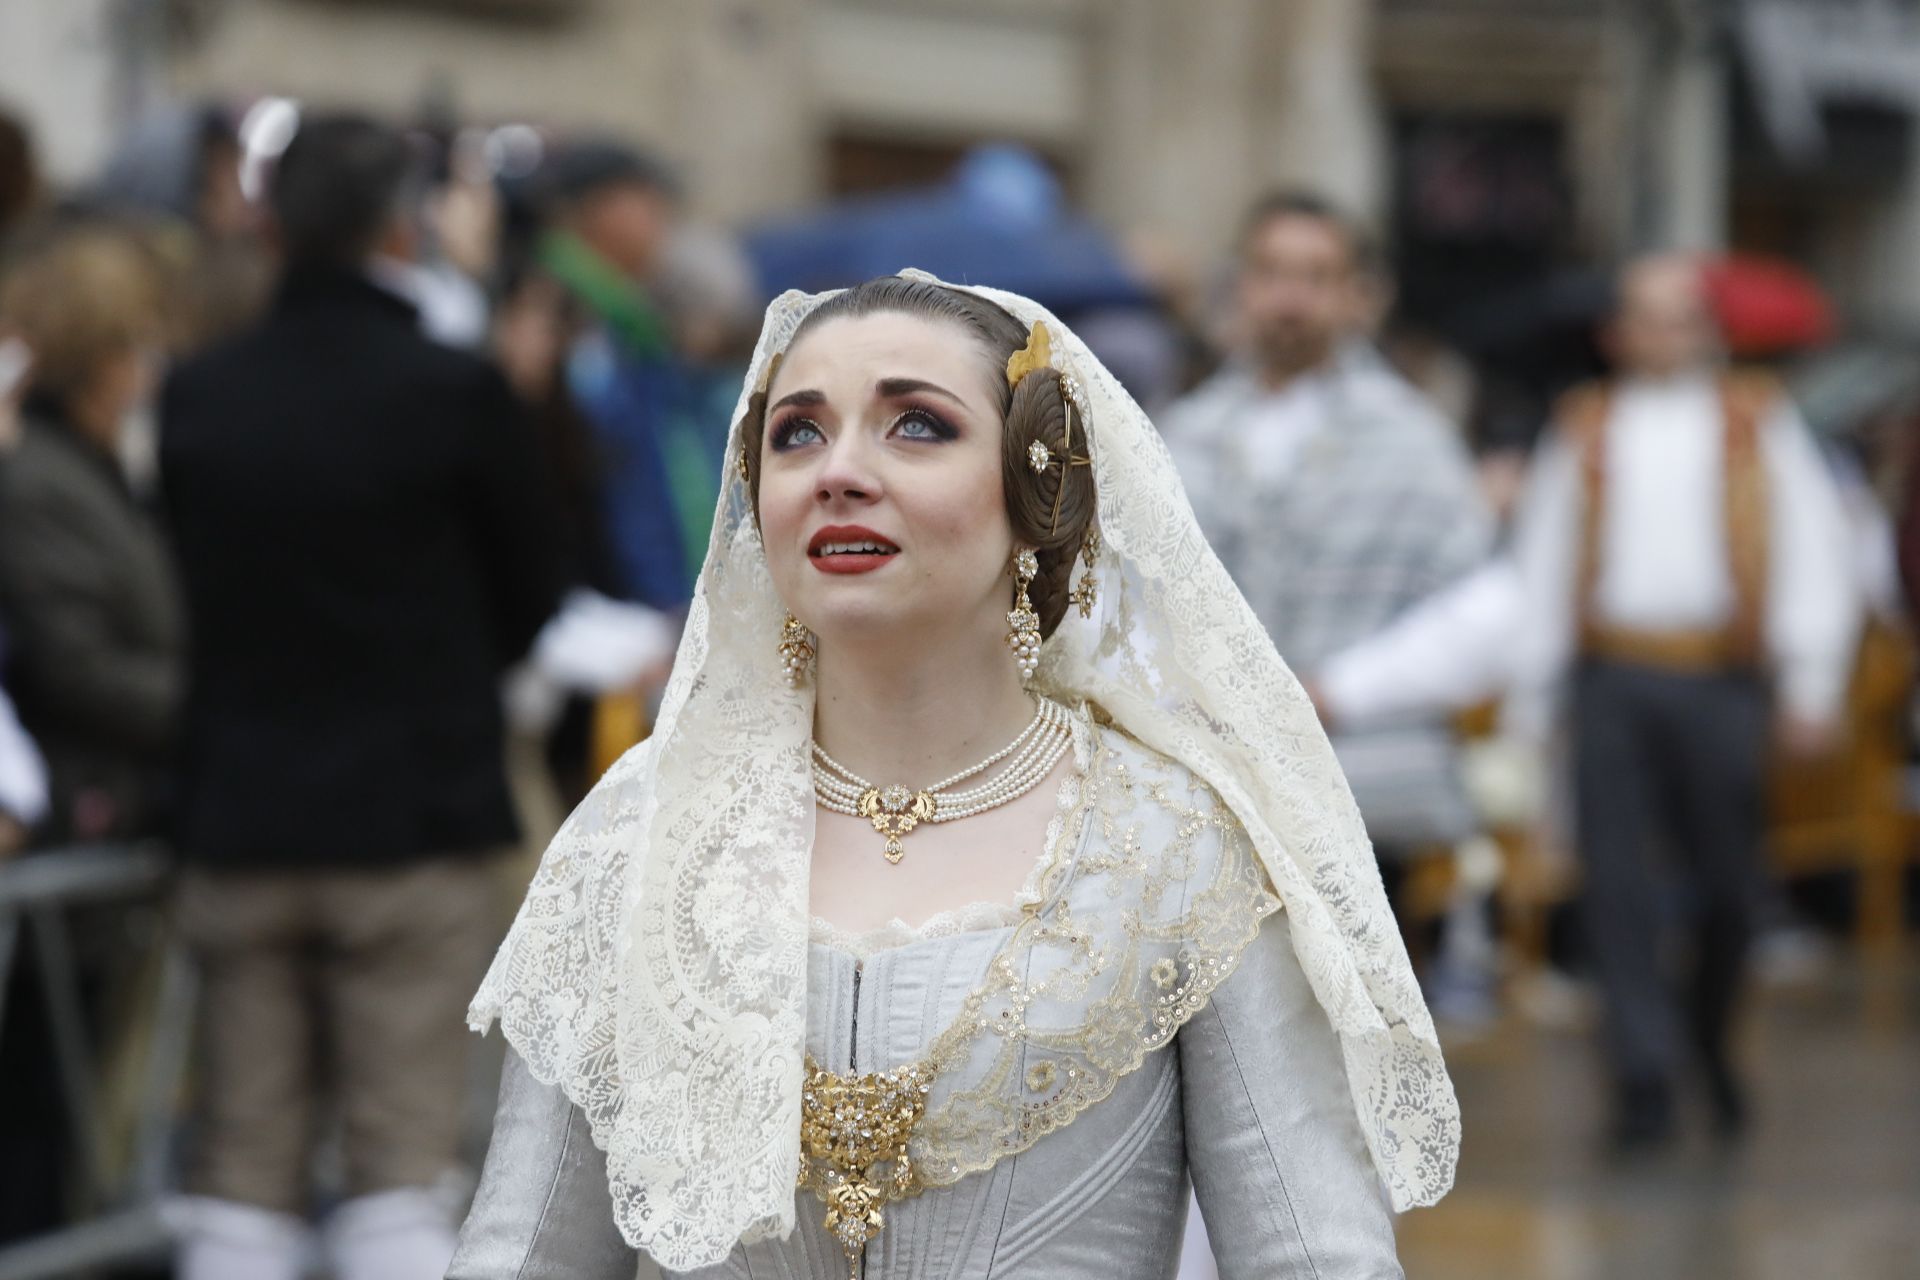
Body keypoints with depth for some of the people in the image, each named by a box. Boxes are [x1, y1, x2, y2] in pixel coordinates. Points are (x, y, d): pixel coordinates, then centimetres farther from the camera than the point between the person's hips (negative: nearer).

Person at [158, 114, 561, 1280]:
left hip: (240, 825, 3)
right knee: (403, 1157, -1)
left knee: (244, 1170, 8)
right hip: (417, 821, -3)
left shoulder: (194, 398, 0)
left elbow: (185, 591, 7)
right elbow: (529, 592, 2)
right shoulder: (456, 394, -10)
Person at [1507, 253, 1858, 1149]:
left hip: (1721, 680, 0)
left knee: (1726, 884, 5)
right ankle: (1644, 1078, -5)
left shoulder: (1760, 426, 12)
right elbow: (1541, 566, 14)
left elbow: (1811, 554, 6)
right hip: (1612, 679, 1)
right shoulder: (1582, 433, 14)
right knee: (1618, 885, -7)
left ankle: (1712, 1043, 30)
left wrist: (1812, 682, -4)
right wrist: (1529, 704, 8)